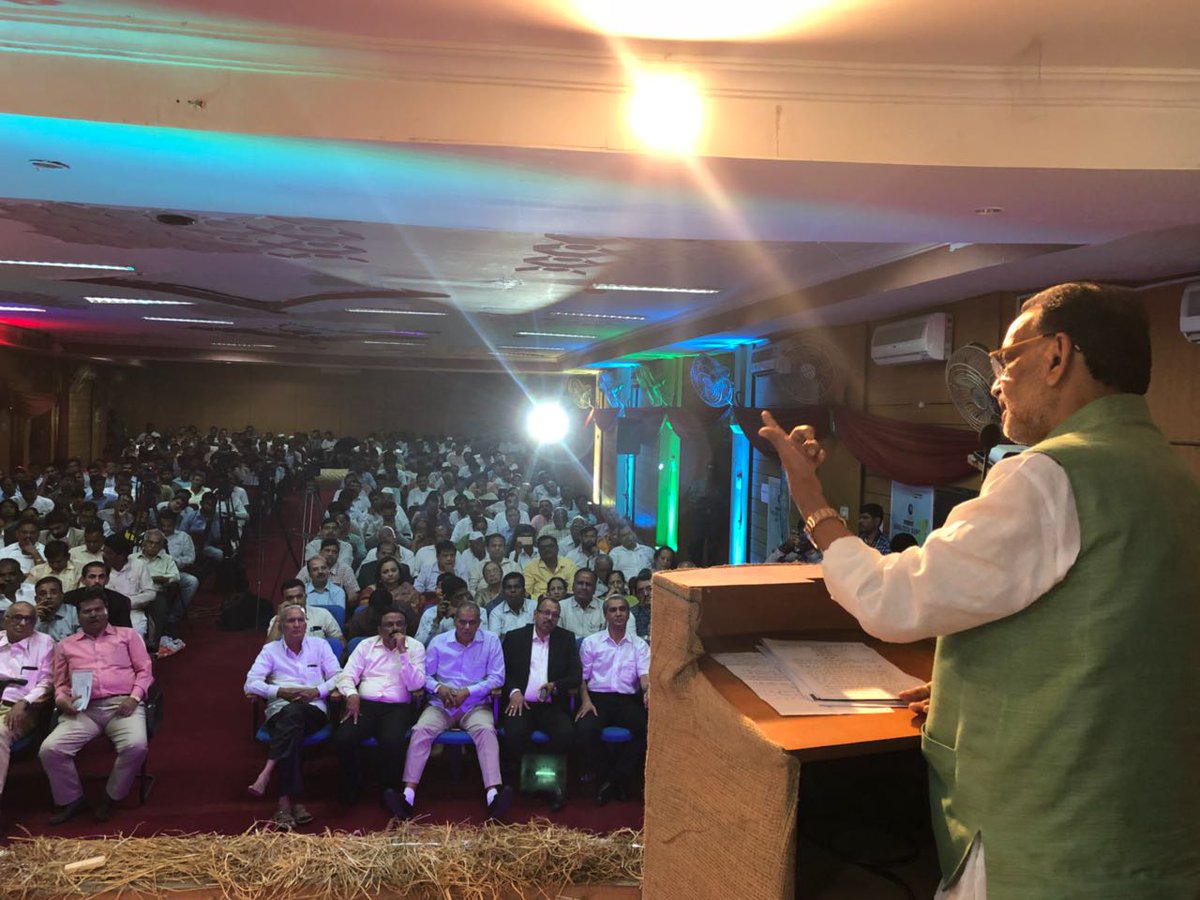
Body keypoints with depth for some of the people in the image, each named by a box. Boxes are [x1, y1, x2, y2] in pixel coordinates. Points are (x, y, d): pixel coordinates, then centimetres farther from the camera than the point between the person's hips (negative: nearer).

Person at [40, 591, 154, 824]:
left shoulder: (128, 635, 18)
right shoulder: (65, 645, 25)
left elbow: (144, 670, 11)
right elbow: (60, 683, 23)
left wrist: (134, 697, -6)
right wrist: (62, 700, -1)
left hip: (122, 704, -2)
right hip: (84, 709, 2)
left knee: (135, 746, -31)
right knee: (49, 749, -23)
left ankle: (112, 797, -5)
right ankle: (71, 799, 1)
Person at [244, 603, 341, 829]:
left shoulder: (320, 645, 18)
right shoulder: (270, 650, 17)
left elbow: (337, 676, 11)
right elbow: (251, 684, 5)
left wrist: (317, 691, -7)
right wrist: (281, 691, -9)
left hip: (314, 709, 0)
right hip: (280, 711, 0)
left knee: (293, 713, -38)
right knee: (293, 726, -38)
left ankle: (267, 773, -45)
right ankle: (289, 801, -44)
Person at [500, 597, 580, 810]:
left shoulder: (566, 639, 12)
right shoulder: (514, 637, 10)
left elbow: (576, 676, 6)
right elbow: (503, 670, 6)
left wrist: (555, 686, -13)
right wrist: (514, 692, -12)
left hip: (552, 706, 1)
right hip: (521, 703, -1)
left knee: (566, 733, -28)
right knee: (515, 733, -31)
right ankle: (511, 783, -8)